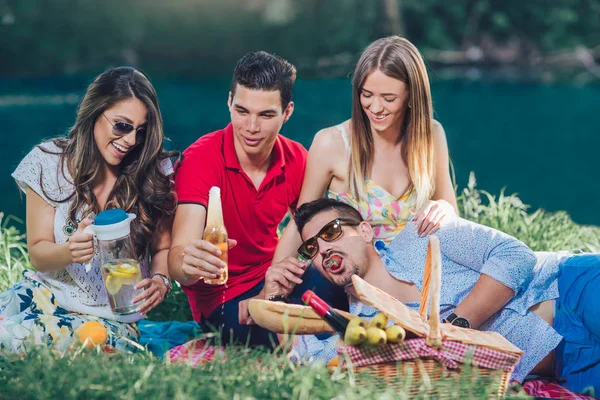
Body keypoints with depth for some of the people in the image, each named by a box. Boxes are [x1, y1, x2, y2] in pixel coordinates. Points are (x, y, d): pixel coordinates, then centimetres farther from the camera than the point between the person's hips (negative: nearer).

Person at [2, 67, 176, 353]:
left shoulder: (155, 174, -5)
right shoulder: (49, 163, -3)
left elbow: (163, 248, 5)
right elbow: (38, 254, 0)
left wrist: (160, 281, -17)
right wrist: (68, 252, -23)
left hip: (113, 316, -2)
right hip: (47, 293, 2)